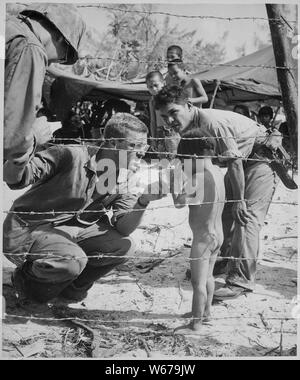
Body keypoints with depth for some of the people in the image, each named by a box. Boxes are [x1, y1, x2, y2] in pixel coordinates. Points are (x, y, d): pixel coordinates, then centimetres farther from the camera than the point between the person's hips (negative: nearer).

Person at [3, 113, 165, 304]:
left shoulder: (123, 182, -2)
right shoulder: (72, 155, -22)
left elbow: (123, 229, -13)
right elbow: (14, 179, -23)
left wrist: (143, 202, -31)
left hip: (68, 232, 6)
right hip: (26, 230, -6)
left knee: (124, 245, -11)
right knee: (74, 260, -33)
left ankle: (72, 285, 12)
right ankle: (26, 277, 1)